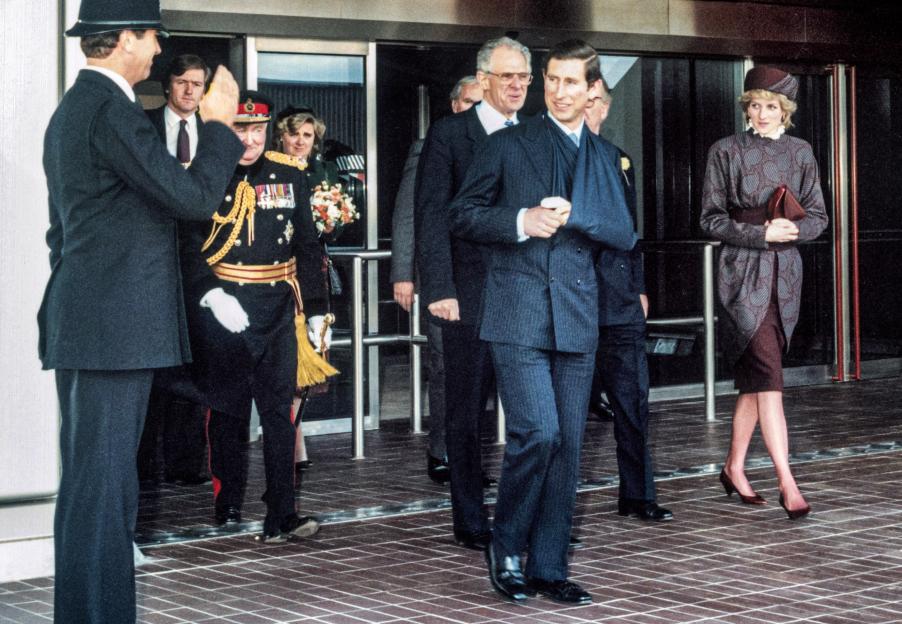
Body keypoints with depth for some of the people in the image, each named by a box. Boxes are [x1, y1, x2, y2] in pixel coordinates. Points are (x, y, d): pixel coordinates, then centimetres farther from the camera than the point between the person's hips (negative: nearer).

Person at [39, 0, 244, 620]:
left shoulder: (70, 110, 17)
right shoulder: (113, 111, -15)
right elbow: (195, 197, -17)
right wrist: (219, 123, -4)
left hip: (81, 326, 10)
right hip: (117, 327, -10)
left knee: (90, 483, 14)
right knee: (103, 485, -7)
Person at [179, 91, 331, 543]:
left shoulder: (289, 175, 8)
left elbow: (307, 247, 13)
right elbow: (189, 248, -6)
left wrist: (316, 309, 11)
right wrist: (212, 295, -20)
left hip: (277, 310, 2)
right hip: (219, 310, -2)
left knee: (280, 410, -4)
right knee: (227, 411, 7)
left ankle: (281, 515, -4)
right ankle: (228, 505, 19)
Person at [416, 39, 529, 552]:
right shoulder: (449, 134, 0)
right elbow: (432, 216, -5)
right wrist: (440, 291, -13)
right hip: (472, 295, -3)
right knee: (468, 412, 4)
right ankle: (471, 523, 12)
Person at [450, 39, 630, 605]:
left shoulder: (607, 157, 15)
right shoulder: (508, 145, 5)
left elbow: (624, 233, 10)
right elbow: (462, 216, 4)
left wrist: (575, 218, -8)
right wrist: (521, 222, -12)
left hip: (578, 318, 4)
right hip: (520, 315, -4)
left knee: (568, 446, 4)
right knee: (538, 432, -16)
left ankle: (548, 568, 12)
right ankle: (505, 546, 5)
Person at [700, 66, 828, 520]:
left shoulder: (800, 153, 10)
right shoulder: (726, 152, 0)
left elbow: (818, 217, 12)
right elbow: (711, 219, -3)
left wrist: (793, 228, -10)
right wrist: (762, 233, -15)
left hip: (785, 272, 4)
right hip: (743, 271, -4)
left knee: (753, 377, 10)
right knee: (768, 376, -13)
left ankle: (734, 468, 24)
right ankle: (787, 483, -18)